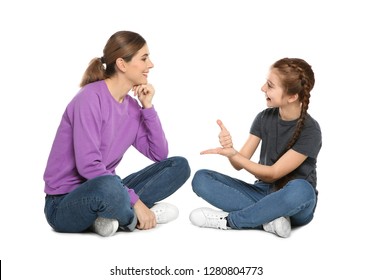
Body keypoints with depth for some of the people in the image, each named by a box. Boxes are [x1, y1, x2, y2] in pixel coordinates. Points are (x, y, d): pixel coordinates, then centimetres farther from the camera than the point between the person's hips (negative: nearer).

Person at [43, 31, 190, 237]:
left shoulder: (131, 106, 5)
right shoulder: (91, 98, -17)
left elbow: (159, 154, 3)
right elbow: (88, 166, -25)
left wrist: (148, 107, -6)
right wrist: (135, 201, -23)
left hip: (107, 190, 8)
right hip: (65, 203, -8)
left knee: (179, 165, -2)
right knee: (109, 186, -42)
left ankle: (118, 214, -15)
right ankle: (132, 219, -9)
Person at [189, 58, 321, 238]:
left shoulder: (310, 131, -16)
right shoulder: (264, 117, -1)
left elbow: (272, 174, -18)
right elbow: (240, 164, -3)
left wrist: (233, 154, -28)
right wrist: (229, 149, -26)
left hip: (294, 204, -4)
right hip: (263, 192, 5)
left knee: (300, 189, -42)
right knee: (201, 179, -13)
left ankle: (227, 220, -24)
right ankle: (269, 218, -25)